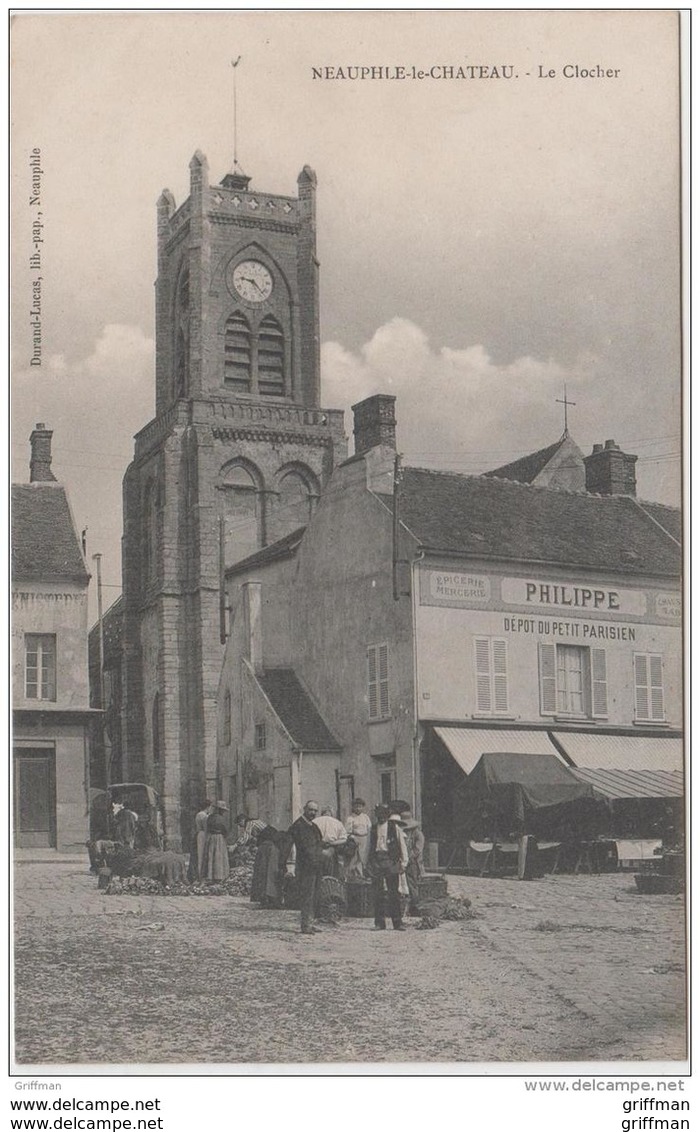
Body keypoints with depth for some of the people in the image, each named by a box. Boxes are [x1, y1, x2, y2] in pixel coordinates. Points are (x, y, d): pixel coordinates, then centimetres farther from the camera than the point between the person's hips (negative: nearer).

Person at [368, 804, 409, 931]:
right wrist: (369, 863, 11)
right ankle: (380, 922, 6)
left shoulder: (395, 827, 6)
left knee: (393, 893, -2)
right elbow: (370, 847, 17)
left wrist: (403, 863, -1)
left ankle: (397, 922, 1)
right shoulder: (374, 829, 14)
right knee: (378, 893, 1)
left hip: (391, 861, -3)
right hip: (376, 861, 3)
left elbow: (402, 845, 5)